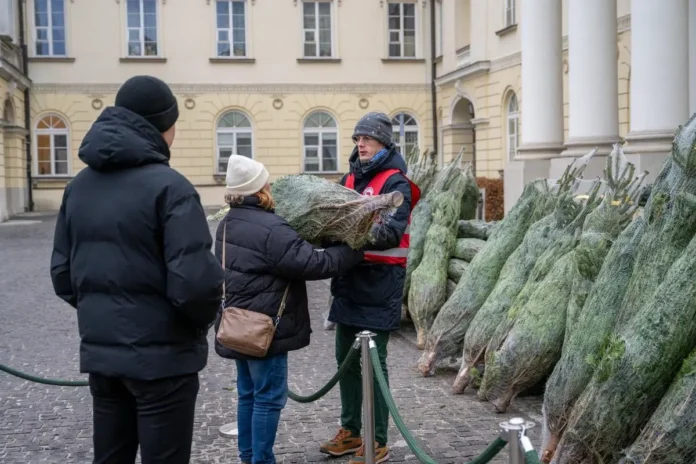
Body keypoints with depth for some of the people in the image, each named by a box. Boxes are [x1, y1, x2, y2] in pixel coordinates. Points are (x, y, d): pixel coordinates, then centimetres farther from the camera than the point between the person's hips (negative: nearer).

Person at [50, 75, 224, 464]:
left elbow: (63, 273, 10)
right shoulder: (168, 186, -15)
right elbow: (194, 282, -22)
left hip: (100, 352, 7)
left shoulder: (79, 186, 8)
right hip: (162, 356, -6)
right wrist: (203, 319, -3)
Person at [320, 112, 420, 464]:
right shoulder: (351, 178, 14)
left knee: (374, 360, -3)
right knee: (346, 356, 13)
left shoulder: (395, 182, -9)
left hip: (381, 279, -7)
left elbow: (393, 231, -22)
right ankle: (351, 432, 27)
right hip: (350, 276, 7)